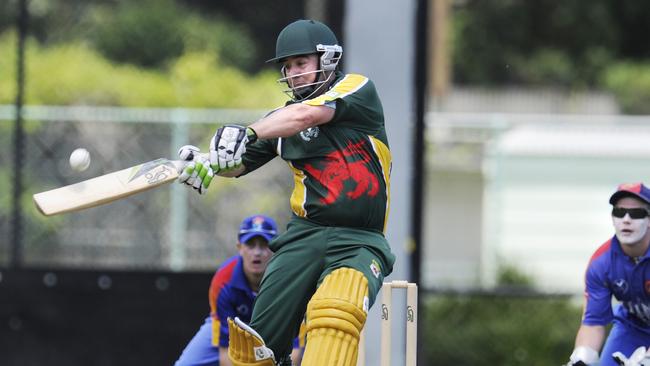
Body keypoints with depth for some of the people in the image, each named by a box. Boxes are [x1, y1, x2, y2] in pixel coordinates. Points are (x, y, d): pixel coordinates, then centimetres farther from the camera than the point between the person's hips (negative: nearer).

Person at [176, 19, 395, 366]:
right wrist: (202, 163, -9)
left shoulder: (357, 89, 0)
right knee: (258, 337, -4)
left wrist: (247, 133, -30)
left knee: (334, 312, -33)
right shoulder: (281, 119, 15)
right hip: (306, 233, 5)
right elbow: (236, 165, 13)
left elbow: (305, 116, -17)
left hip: (359, 241, -5)